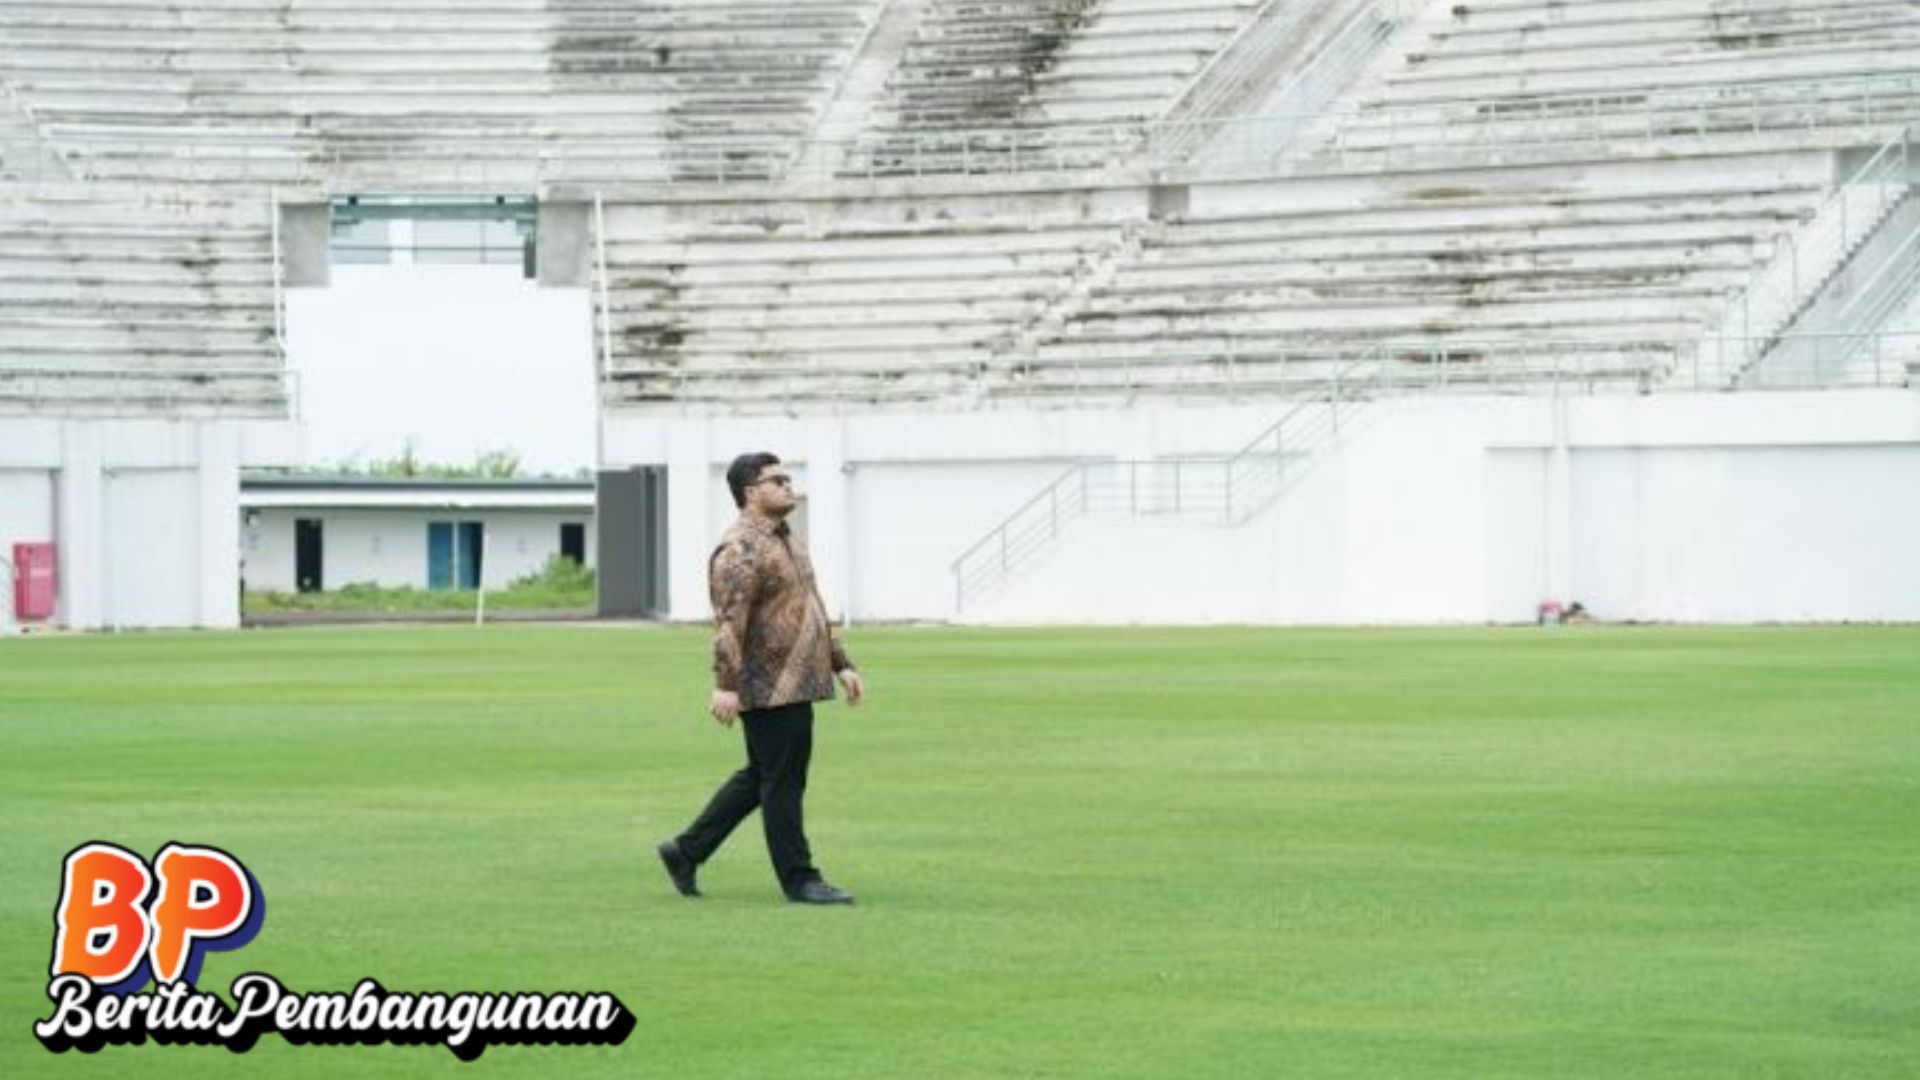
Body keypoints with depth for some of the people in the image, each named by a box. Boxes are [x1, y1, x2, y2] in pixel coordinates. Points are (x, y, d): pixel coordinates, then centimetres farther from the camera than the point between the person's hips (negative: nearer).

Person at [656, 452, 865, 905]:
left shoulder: (788, 541, 18)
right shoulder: (740, 549, -14)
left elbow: (813, 610, 24)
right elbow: (729, 622, -22)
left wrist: (840, 664, 21)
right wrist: (726, 684, -28)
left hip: (795, 683, 10)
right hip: (768, 688, -10)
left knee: (760, 778, 16)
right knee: (783, 782, -3)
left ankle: (686, 852, 24)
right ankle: (798, 879, 4)